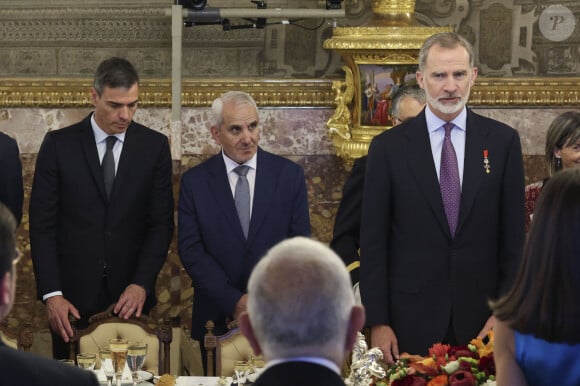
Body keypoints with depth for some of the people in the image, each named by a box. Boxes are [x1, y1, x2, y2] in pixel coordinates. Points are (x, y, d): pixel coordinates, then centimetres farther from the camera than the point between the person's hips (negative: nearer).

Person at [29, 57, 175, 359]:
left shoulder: (154, 146, 3)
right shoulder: (58, 145, -1)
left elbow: (161, 223, 3)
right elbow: (42, 224, -1)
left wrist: (141, 284, -9)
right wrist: (51, 294, -9)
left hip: (131, 296, 1)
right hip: (73, 295, -1)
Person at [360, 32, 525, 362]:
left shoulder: (503, 141, 2)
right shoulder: (388, 147, 0)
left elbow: (513, 234, 4)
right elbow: (373, 242, 0)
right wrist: (377, 322, -4)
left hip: (481, 318, 1)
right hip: (410, 320, -1)